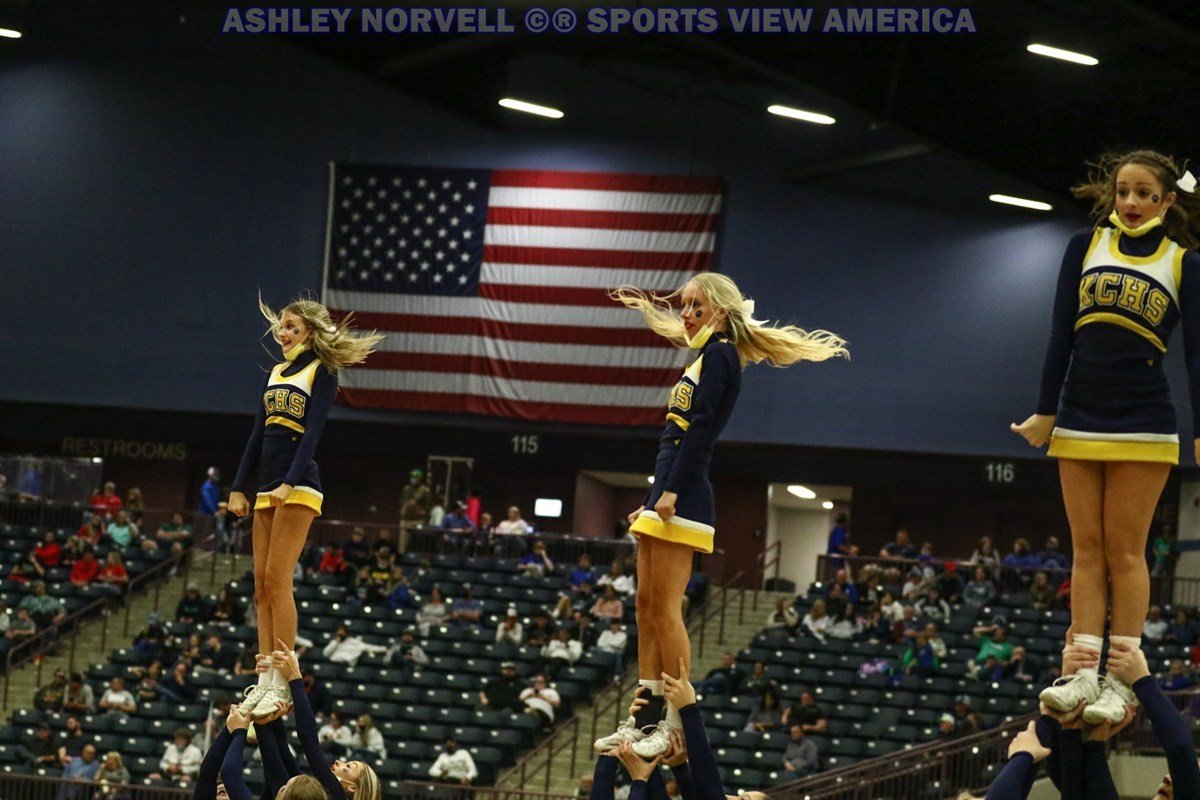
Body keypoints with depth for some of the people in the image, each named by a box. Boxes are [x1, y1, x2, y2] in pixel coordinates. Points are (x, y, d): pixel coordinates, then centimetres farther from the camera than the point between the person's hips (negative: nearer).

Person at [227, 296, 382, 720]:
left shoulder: (322, 371, -3)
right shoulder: (275, 374, 19)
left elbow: (313, 431, -13)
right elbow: (257, 435, 18)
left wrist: (290, 483, -24)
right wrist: (239, 487, 10)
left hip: (298, 487, -8)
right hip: (267, 488, 8)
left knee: (277, 580, -14)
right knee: (262, 585, 3)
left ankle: (282, 684, -14)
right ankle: (264, 682, 2)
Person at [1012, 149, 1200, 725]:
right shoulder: (1085, 247, 7)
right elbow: (1062, 334, 5)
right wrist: (1045, 411, 0)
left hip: (1143, 425, -3)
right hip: (1080, 419, 3)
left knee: (1124, 549, -4)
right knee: (1087, 548, 2)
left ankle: (1121, 679, -3)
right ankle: (1082, 672, -1)